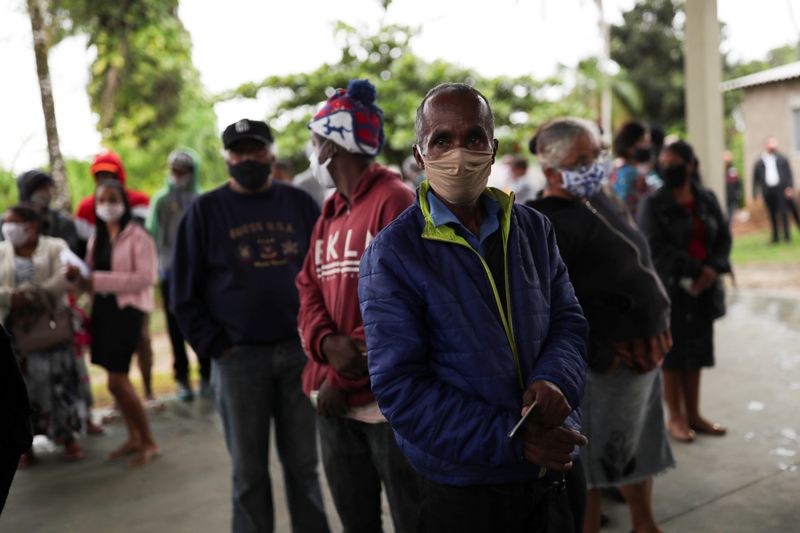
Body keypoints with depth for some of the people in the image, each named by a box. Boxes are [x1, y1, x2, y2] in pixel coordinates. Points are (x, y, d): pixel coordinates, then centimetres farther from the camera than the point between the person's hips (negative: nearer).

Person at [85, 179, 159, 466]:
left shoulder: (138, 236, -9)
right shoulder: (96, 238, 13)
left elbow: (145, 278, -18)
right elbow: (92, 274, 16)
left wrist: (99, 281, -20)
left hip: (127, 309, -7)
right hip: (102, 308, 7)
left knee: (117, 382, -9)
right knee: (118, 379, 13)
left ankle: (149, 443, 6)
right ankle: (134, 438, 28)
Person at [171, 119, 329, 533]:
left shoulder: (299, 203, 8)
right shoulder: (206, 210, 2)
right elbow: (184, 292, 2)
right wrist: (213, 347, -5)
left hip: (298, 352, 2)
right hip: (239, 358, -1)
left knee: (303, 464, 10)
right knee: (249, 472, 7)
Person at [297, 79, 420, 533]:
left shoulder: (394, 200, -10)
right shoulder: (329, 213, 16)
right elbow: (309, 288, 9)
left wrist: (345, 378, -15)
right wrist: (326, 342, -13)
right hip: (334, 400, 8)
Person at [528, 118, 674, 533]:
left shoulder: (602, 203, 10)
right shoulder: (543, 225, -19)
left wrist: (658, 326, 10)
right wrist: (600, 356, -19)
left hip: (645, 351, 9)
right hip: (606, 363, -9)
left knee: (641, 450, 24)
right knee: (592, 465, 5)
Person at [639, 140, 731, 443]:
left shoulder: (707, 200, 7)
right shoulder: (653, 204, -6)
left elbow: (724, 238, 6)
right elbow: (657, 248, -14)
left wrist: (712, 270, -12)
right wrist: (694, 271, -19)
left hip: (704, 289, 4)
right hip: (670, 288, -4)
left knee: (697, 351, 11)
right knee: (672, 353, 3)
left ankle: (693, 414, 22)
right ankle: (676, 418, 14)